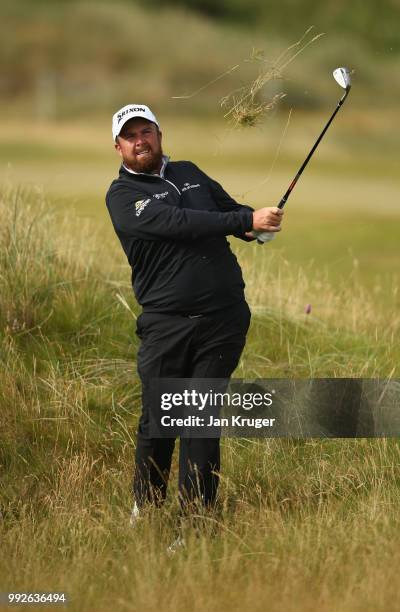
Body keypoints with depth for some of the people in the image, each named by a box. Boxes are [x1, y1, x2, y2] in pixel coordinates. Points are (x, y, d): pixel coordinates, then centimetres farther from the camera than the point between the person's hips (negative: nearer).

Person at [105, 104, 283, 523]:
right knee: (158, 420, -3)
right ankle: (145, 511, 15)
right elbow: (178, 223, -15)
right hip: (166, 323, -3)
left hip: (224, 317, 3)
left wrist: (258, 224, 5)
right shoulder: (122, 196, -1)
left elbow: (230, 206, 30)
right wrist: (247, 220, -20)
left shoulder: (189, 173, 18)